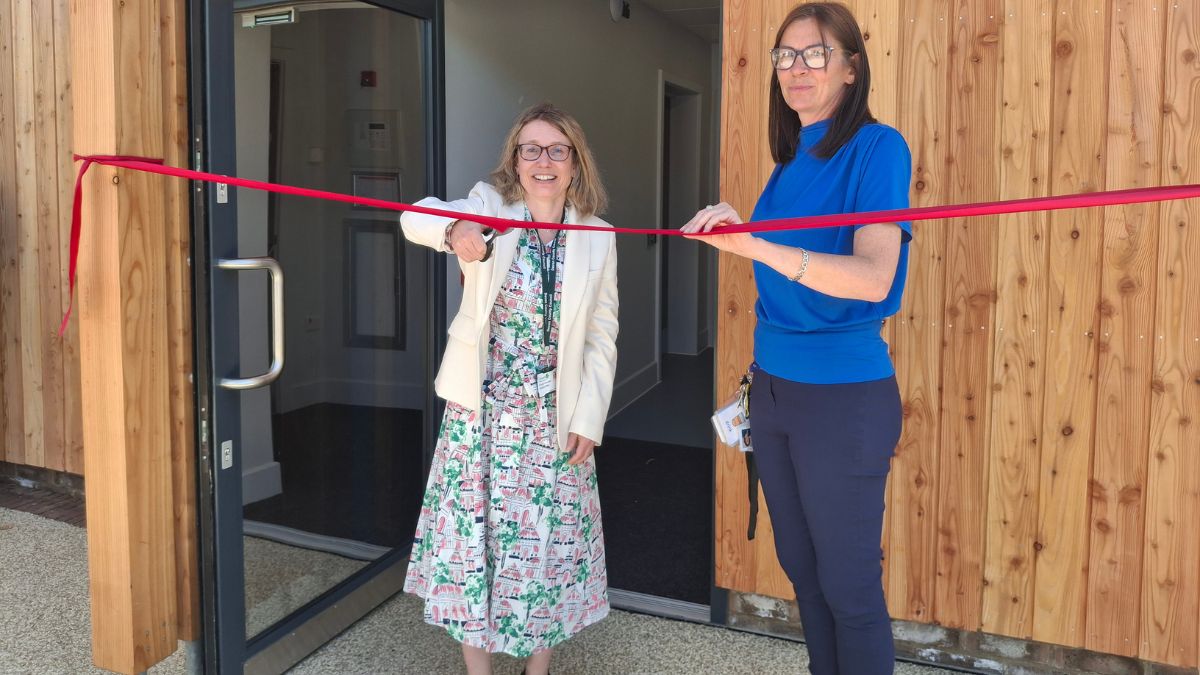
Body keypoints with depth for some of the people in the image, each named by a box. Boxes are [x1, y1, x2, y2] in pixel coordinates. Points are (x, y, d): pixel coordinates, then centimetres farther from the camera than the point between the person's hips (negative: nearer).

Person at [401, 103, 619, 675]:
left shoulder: (598, 239, 1)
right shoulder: (489, 208, -3)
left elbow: (602, 338, 2)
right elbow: (416, 217, -23)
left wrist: (589, 418, -3)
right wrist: (454, 230, -45)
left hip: (555, 418, 1)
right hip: (481, 409, -1)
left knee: (548, 538, 9)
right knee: (474, 532, 5)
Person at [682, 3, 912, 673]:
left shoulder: (877, 147, -12)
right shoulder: (790, 161, 11)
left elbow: (874, 278, -26)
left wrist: (753, 244, -35)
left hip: (844, 398, -7)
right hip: (774, 388, 7)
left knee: (849, 588, 4)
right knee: (801, 569, 18)